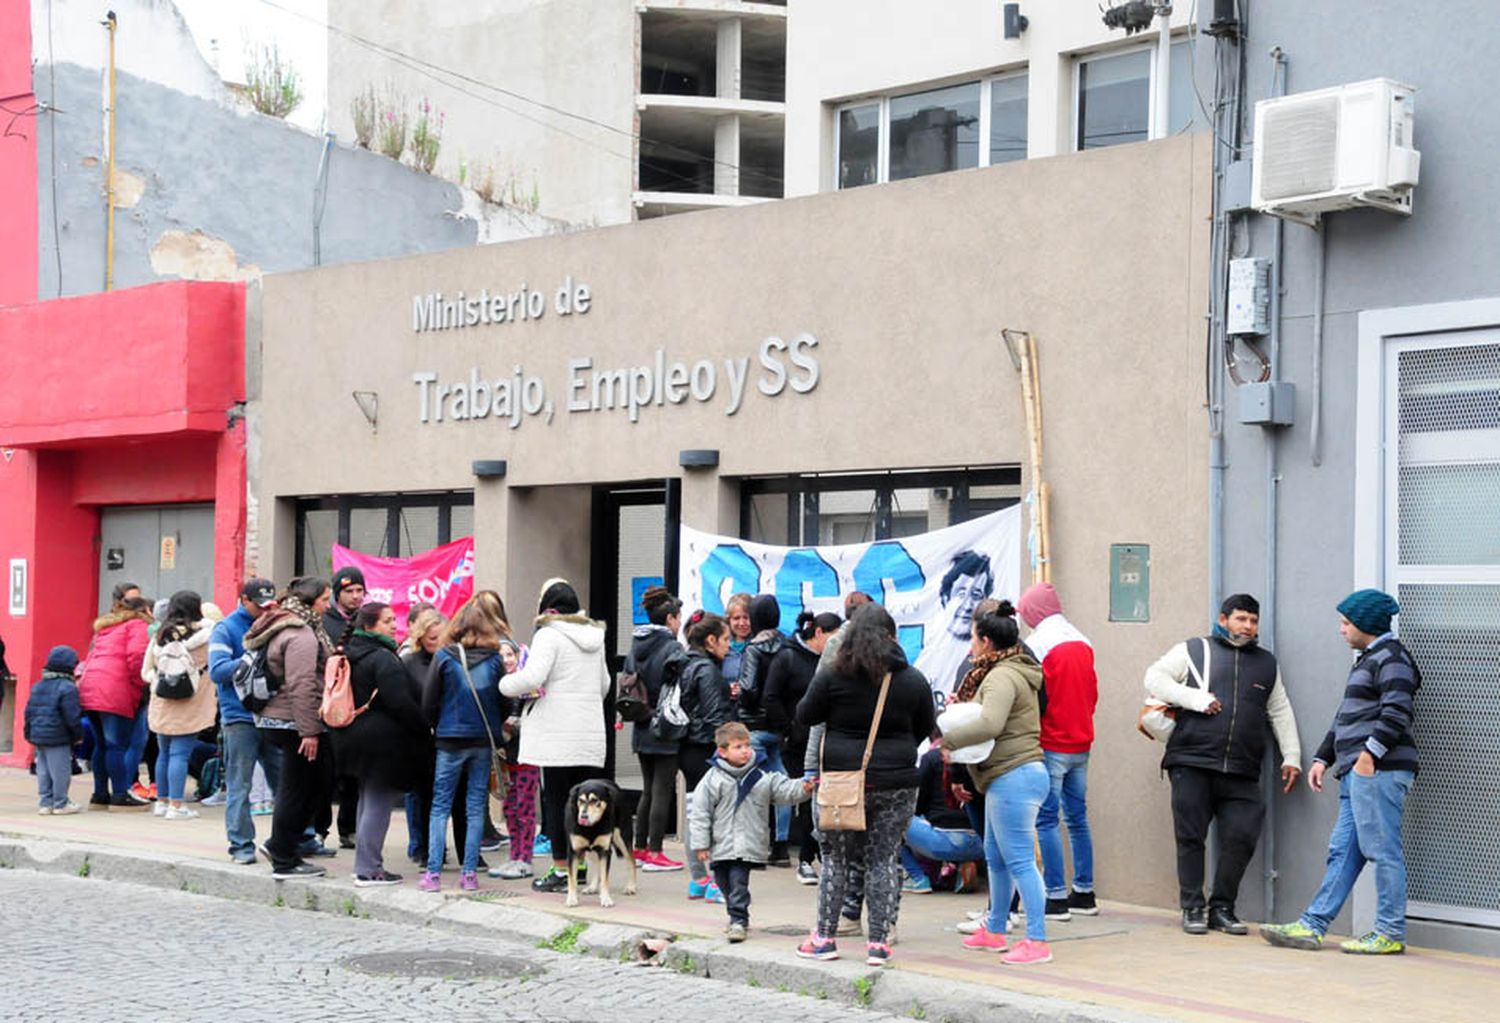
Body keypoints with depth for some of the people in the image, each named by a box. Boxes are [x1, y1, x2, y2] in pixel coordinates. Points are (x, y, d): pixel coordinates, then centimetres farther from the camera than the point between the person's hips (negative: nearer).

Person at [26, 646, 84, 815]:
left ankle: (45, 802, 17)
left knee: (43, 770, 13)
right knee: (60, 770, 0)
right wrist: (78, 734, -3)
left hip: (38, 736, 8)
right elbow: (72, 716, -15)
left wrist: (29, 733, 21)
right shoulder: (67, 688, -13)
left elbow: (29, 711, 14)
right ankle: (60, 803, 6)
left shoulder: (37, 686, 11)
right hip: (58, 738, -8)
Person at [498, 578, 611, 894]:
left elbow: (533, 677, -18)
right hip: (592, 734, 6)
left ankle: (561, 871, 3)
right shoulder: (594, 637, 15)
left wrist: (507, 684, -1)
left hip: (558, 735, -6)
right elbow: (605, 684, 24)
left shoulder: (549, 635, -8)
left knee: (556, 800, 0)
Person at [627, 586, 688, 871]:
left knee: (649, 791, 16)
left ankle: (640, 849, 19)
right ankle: (654, 853, 0)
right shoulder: (672, 650, -14)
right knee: (662, 791, -2)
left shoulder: (637, 646, 9)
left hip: (641, 730, 8)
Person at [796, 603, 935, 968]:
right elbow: (925, 729, 11)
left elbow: (805, 716, 4)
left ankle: (825, 937, 13)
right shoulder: (913, 680, 0)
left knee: (835, 857, 10)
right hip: (896, 784, 1)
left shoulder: (833, 677, -6)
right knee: (884, 858, 8)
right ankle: (879, 942, 8)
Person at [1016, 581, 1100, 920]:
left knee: (1046, 819, -3)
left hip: (1051, 745, -7)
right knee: (1078, 817, 13)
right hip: (1081, 743, 7)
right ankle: (1084, 893, 18)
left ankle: (1056, 897, -4)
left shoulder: (1038, 645, -12)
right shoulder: (1082, 643, 10)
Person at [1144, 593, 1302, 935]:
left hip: (1241, 772, 3)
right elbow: (1155, 678, 3)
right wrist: (1196, 699, -8)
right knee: (1191, 838, -1)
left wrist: (1291, 756, 15)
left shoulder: (1266, 663, 22)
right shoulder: (1193, 651, 10)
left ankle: (1222, 908, 8)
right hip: (1191, 765, -3)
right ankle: (1193, 909, 9)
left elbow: (1281, 712, 24)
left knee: (1241, 837, -6)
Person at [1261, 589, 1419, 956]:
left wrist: (1369, 754, -23)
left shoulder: (1391, 658, -6)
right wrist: (1323, 757, 23)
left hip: (1379, 772, -10)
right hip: (1357, 774, 10)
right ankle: (1312, 926, 7)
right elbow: (1344, 719, 29)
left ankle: (1391, 934, -2)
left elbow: (1396, 713, -19)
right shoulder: (1367, 659, 26)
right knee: (1342, 851, 7)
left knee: (1382, 850, -7)